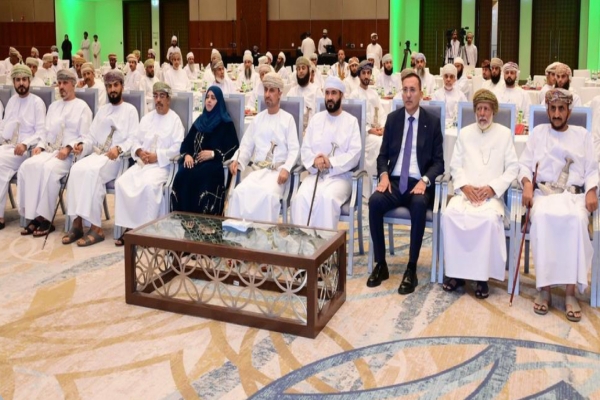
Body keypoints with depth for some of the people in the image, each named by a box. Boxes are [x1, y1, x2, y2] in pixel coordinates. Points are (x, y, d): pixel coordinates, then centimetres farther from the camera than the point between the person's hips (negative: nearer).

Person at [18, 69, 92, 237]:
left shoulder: (82, 107, 4)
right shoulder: (53, 106, 23)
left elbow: (85, 137, -3)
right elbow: (47, 132, 21)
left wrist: (68, 148, -18)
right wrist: (40, 146, 1)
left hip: (70, 155, -5)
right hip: (49, 150, 6)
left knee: (48, 169, -36)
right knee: (27, 166, -25)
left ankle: (45, 218, -28)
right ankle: (32, 215, -25)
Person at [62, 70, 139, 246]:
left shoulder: (130, 110, 7)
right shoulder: (102, 110, 25)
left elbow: (133, 139, -5)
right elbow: (92, 136, 19)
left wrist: (119, 148, -24)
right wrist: (82, 145, -3)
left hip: (117, 158, -5)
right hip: (97, 154, 5)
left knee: (92, 171, -34)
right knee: (77, 169, -27)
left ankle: (96, 227, -31)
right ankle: (77, 222, -27)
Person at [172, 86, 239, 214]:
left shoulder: (226, 124, 8)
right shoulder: (200, 120, 23)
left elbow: (234, 148, -1)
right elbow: (186, 141, 19)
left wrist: (213, 154, -12)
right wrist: (187, 155, -3)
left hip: (213, 164, -4)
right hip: (194, 161, 4)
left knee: (193, 176, -35)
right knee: (182, 174, -29)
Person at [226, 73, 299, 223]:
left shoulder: (288, 119, 6)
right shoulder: (258, 119, 17)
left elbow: (294, 149, -1)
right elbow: (246, 146, 15)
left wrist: (286, 169, -18)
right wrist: (237, 161, -5)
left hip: (278, 171, -3)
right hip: (257, 169, 3)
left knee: (268, 194, -34)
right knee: (239, 192, -25)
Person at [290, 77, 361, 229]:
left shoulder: (351, 121, 4)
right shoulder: (316, 119, 14)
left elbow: (355, 154, -5)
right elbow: (305, 149, 9)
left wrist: (331, 162, -19)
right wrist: (314, 161, -14)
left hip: (340, 176, -3)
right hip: (315, 174, 3)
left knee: (327, 198, -34)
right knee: (300, 198, -28)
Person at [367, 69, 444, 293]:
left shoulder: (432, 122, 6)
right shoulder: (392, 119, 12)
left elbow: (439, 161, 3)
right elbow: (383, 154, 13)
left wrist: (424, 180, -17)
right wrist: (384, 175, -10)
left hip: (419, 184, -2)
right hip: (394, 181, 2)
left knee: (419, 205, -36)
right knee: (374, 201, -30)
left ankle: (411, 269, -26)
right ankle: (380, 264, -17)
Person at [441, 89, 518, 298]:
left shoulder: (504, 134, 10)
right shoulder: (464, 133, 17)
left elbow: (513, 168, 4)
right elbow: (455, 165, 11)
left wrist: (493, 188, -10)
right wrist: (464, 186, -8)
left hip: (492, 194, -2)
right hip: (465, 192, 2)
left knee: (489, 218, -35)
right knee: (450, 214, -30)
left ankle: (482, 276, -24)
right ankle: (455, 272, -20)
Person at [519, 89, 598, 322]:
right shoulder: (538, 132, 18)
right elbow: (525, 164, 11)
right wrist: (526, 183, -10)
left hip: (575, 194, 0)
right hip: (544, 192, 0)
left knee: (577, 219, -35)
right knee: (542, 217, -36)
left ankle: (570, 292, -32)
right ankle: (544, 288, -31)